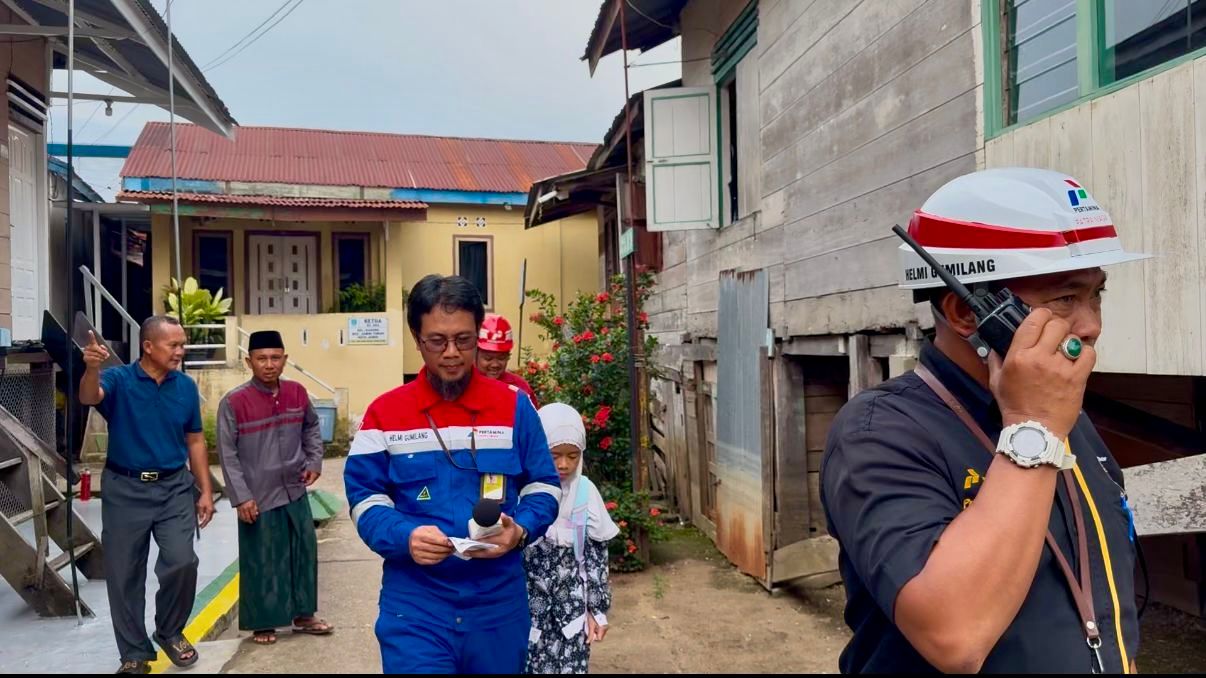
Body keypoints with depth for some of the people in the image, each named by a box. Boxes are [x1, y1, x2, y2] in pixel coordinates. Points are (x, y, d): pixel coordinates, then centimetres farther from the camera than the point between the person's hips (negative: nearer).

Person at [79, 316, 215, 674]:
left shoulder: (186, 386, 2)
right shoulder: (119, 379, -7)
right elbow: (89, 397, -30)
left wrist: (205, 491, 4)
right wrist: (92, 368, -52)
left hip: (175, 488, 2)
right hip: (125, 489, -1)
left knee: (182, 562, -10)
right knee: (124, 574, 6)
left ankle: (170, 632, 18)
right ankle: (134, 653, 22)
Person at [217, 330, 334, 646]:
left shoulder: (297, 393, 0)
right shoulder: (233, 403, -13)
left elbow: (311, 428, 17)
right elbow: (227, 454, -11)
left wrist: (314, 461, 5)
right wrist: (241, 497, -14)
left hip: (295, 491, 5)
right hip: (258, 497, -5)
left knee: (304, 552, 13)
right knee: (261, 561, 6)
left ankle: (303, 615, 29)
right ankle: (262, 623, 24)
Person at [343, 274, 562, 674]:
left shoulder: (514, 407, 0)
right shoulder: (384, 413, 0)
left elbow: (543, 487, 4)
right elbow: (365, 498, 0)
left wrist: (520, 530, -17)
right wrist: (404, 536, -20)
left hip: (499, 603, 2)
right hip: (414, 604, -1)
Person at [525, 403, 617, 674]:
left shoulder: (585, 491, -3)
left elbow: (597, 555, 4)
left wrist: (598, 609, 4)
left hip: (572, 608, 1)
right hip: (528, 608, -1)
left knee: (571, 668, 2)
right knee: (530, 667, 2)